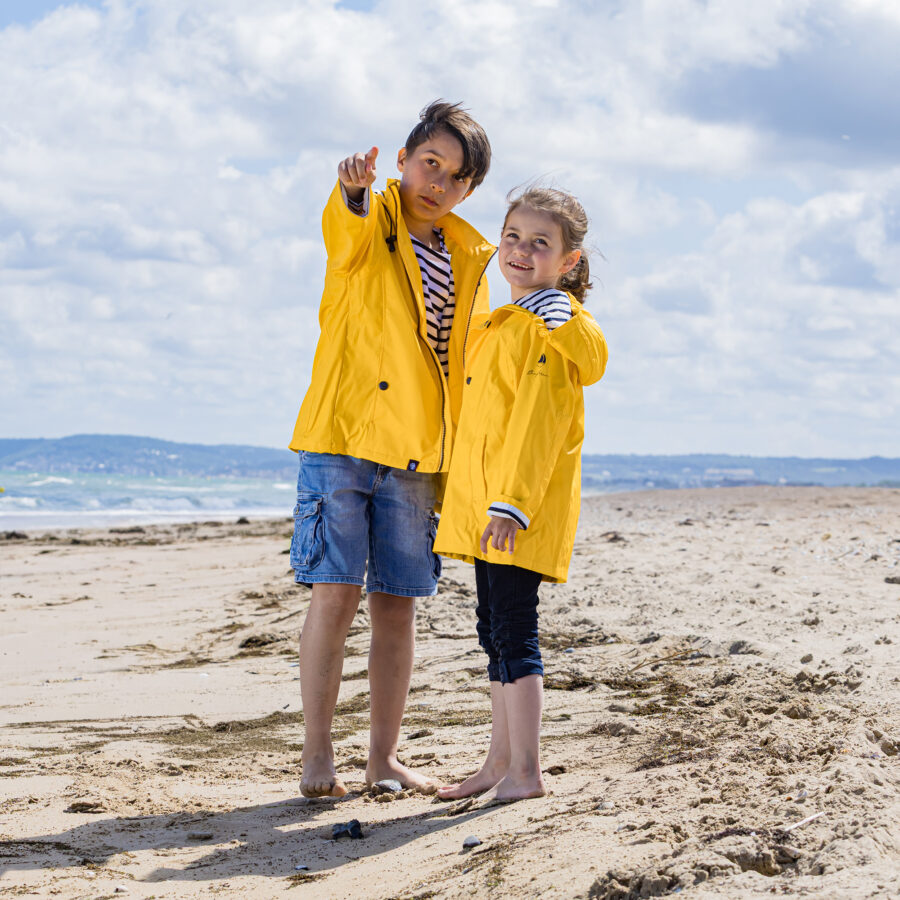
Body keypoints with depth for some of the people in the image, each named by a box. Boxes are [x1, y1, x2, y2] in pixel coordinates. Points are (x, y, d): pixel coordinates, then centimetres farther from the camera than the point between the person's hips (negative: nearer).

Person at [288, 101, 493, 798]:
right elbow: (350, 219, -25)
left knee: (398, 602, 6)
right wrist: (356, 187, -50)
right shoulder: (366, 224, 1)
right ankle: (317, 756, 0)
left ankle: (385, 753, 16)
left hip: (419, 453, 4)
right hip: (343, 431, -4)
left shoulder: (470, 259, 15)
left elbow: (474, 360, 21)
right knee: (336, 592, -8)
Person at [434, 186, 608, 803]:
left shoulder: (556, 327, -11)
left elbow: (537, 421, -20)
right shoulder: (506, 322, 19)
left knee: (515, 630, -10)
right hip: (483, 505, 10)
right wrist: (473, 498, 24)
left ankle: (526, 770, -5)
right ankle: (501, 763, 21)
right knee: (496, 631, 13)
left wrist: (512, 501, -27)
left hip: (524, 505, -10)